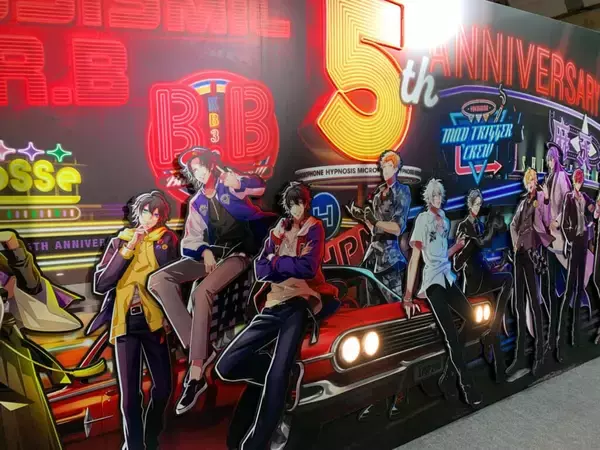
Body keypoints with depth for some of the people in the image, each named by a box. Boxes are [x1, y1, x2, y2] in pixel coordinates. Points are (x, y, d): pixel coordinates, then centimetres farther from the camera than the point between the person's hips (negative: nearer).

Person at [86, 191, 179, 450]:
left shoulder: (166, 239, 3)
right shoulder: (119, 241, 6)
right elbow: (100, 284, -5)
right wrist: (128, 248, -11)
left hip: (153, 321, 0)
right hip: (125, 322, 1)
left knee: (163, 387, 1)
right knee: (129, 394, 1)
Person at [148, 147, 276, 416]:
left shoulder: (229, 185, 2)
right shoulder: (196, 203, 17)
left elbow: (258, 187, -18)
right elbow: (191, 239, 12)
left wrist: (237, 181, -40)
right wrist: (204, 252, -11)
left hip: (238, 252, -6)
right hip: (210, 253, 6)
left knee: (202, 292, -33)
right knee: (158, 280, -15)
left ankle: (196, 371, -28)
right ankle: (197, 349, -22)